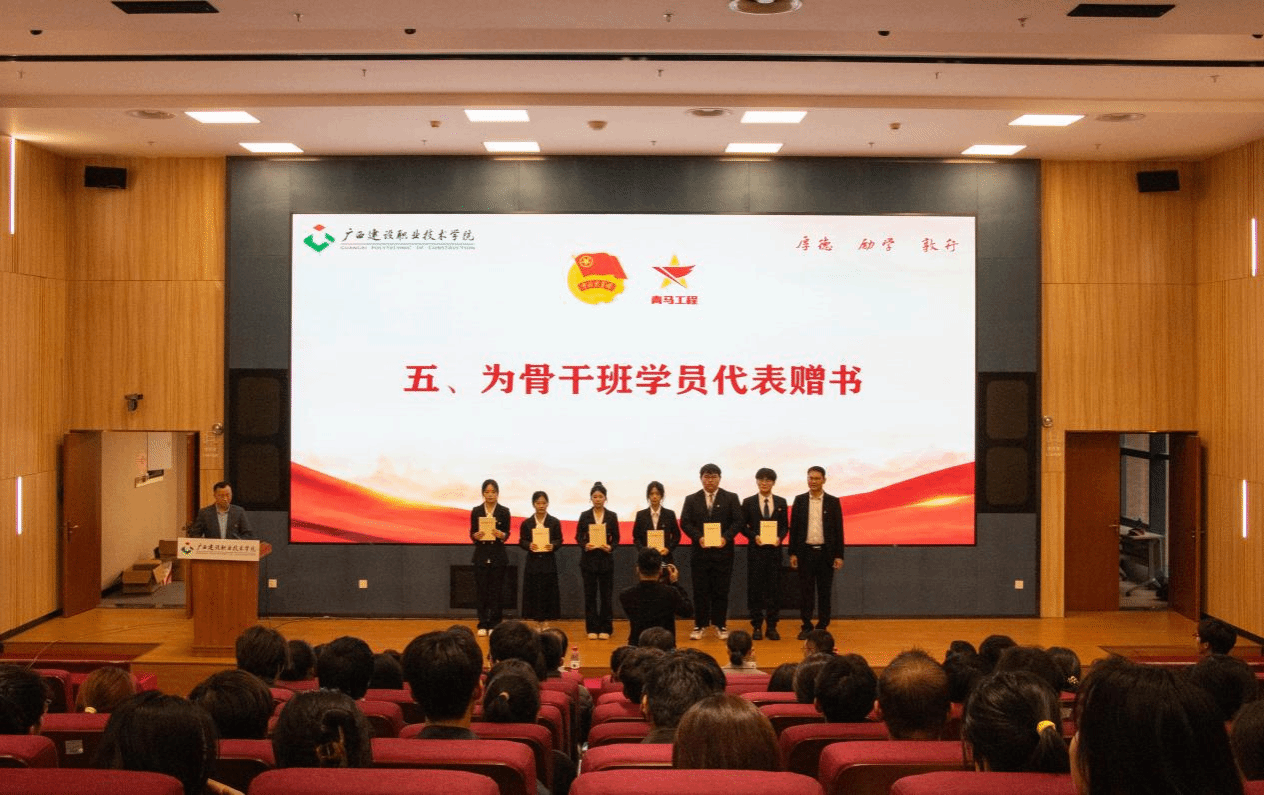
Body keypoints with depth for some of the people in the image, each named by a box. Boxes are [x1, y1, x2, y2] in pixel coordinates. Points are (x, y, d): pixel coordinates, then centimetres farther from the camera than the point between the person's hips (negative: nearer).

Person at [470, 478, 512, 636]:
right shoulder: (476, 511, 4)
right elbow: (471, 533, 5)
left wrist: (501, 535, -20)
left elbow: (507, 533, 1)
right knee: (481, 591, 1)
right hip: (481, 555, 1)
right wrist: (475, 536, -17)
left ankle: (494, 625, 9)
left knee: (496, 592, 1)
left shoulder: (504, 512, 1)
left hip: (498, 556, -1)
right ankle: (483, 625, 10)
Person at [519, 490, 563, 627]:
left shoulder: (554, 522, 2)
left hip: (549, 561, -1)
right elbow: (522, 541, 3)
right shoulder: (526, 523, 4)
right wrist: (529, 545, -18)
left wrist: (553, 546, -19)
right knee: (533, 592, 1)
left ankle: (546, 623, 6)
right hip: (533, 561, 1)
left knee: (548, 592, -1)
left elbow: (559, 540, 2)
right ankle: (538, 622, 10)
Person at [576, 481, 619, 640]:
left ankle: (605, 629, 9)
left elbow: (616, 538, 4)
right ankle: (592, 628, 10)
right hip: (588, 559, 0)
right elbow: (578, 537, 3)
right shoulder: (584, 516, 3)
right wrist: (585, 545, -17)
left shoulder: (612, 516, 3)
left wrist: (610, 547, -16)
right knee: (590, 594, 3)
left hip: (606, 559, 0)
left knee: (606, 595, 2)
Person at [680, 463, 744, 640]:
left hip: (723, 551, -1)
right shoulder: (691, 499, 8)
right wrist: (698, 537, -14)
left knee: (721, 590, 3)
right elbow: (685, 523, 1)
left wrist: (726, 537, -15)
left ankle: (720, 625, 12)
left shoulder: (731, 498, 5)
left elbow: (737, 521, 0)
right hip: (700, 551, 1)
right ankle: (699, 625, 11)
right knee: (700, 590, 3)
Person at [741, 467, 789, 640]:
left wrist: (780, 537, -11)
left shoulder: (781, 502, 7)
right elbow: (743, 526, 3)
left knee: (774, 587, 2)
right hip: (755, 549, -1)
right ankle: (756, 626, 8)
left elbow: (785, 526, 8)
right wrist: (754, 536, -13)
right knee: (755, 587, 1)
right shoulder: (748, 502, 3)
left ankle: (772, 626, 10)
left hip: (774, 549, 1)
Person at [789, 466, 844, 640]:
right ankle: (806, 626, 11)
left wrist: (839, 555, -3)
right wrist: (792, 553, 0)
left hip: (826, 552, -1)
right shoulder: (799, 500, 4)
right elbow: (793, 528, 5)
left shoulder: (833, 502, 1)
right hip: (805, 551, 1)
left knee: (824, 591, 4)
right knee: (806, 591, 3)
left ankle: (822, 626, 13)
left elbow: (838, 529, 1)